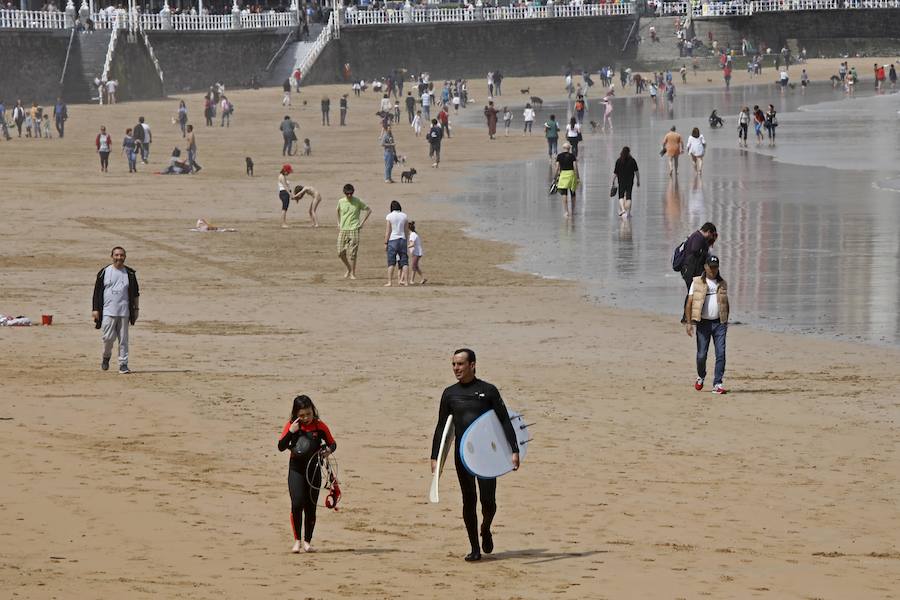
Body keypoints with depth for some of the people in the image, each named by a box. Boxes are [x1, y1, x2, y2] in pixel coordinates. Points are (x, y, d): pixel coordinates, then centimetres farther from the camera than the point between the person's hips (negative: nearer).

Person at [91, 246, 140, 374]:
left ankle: (123, 364, 4)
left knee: (123, 339, 0)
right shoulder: (104, 272, 3)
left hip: (124, 312, 1)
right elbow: (97, 291, 5)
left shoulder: (130, 273, 8)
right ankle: (106, 356, 21)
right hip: (108, 311, -1)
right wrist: (95, 309, -1)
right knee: (108, 337, -6)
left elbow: (135, 293, 14)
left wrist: (135, 309, 10)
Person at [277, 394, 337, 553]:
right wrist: (291, 432, -19)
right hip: (296, 469, -1)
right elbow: (281, 447, -5)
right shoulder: (291, 425, -3)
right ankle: (297, 541, -3)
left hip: (313, 469, 1)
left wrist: (328, 450, -18)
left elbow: (332, 443, 5)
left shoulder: (319, 426, -3)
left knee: (310, 507, 5)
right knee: (297, 504, -14)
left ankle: (307, 542, 16)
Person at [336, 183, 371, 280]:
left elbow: (369, 210, 6)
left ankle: (353, 274, 4)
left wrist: (362, 222, 1)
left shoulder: (358, 202, -4)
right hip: (343, 230, 3)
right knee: (340, 253, 0)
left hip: (354, 229, -3)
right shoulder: (341, 202, 4)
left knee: (352, 254, -6)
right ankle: (349, 269, 23)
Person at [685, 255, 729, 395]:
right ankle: (701, 377, 28)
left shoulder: (722, 284, 11)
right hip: (703, 323, -2)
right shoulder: (697, 282, 1)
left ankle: (717, 384, -5)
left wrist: (726, 322, 17)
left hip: (719, 323, 2)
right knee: (701, 355, 0)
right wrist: (688, 322, -9)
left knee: (721, 353, -8)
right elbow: (689, 303, -1)